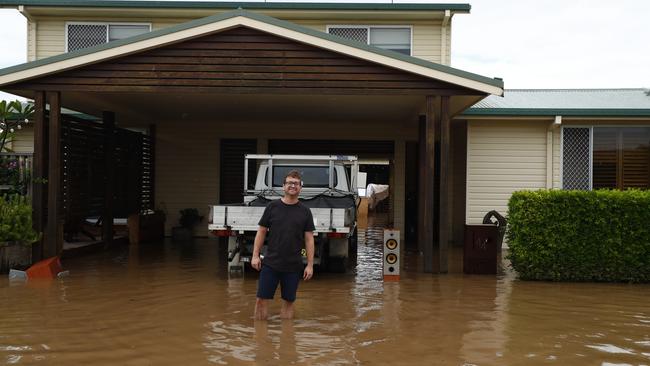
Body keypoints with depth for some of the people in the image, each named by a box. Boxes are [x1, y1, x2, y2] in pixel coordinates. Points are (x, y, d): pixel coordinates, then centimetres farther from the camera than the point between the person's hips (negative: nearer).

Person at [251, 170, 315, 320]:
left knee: (288, 301, 9)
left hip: (293, 266, 0)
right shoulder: (272, 206, 1)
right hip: (270, 263, 0)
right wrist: (255, 255, -1)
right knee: (262, 300, 1)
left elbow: (309, 239, 2)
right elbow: (261, 231, 5)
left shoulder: (305, 211, 2)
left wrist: (310, 265, -2)